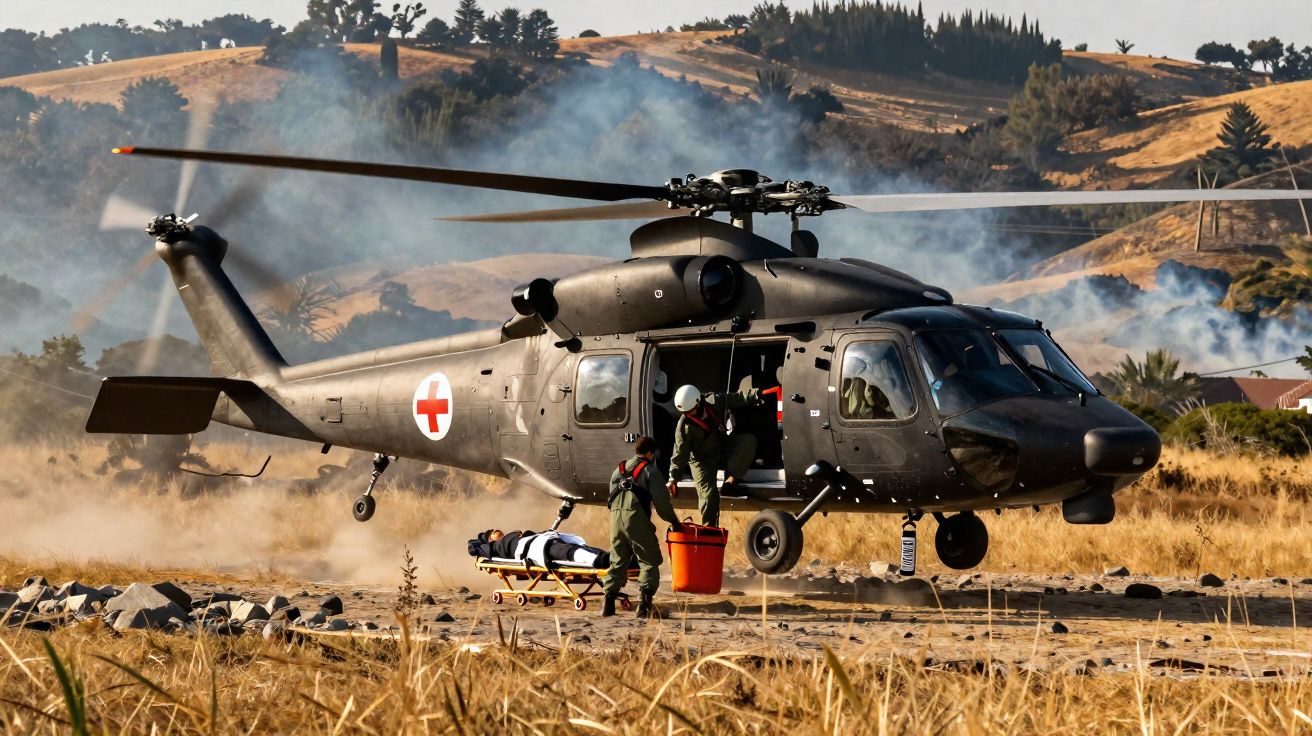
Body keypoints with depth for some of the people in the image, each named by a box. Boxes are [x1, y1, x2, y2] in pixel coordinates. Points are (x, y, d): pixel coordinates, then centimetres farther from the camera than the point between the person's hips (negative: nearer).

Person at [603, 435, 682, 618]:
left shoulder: (619, 470, 24)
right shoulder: (650, 470, 4)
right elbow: (661, 500, -3)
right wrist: (673, 521, 8)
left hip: (616, 515, 6)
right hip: (637, 517, -6)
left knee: (617, 561, 15)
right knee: (649, 562, -1)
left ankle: (608, 603, 8)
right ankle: (645, 605, -13)